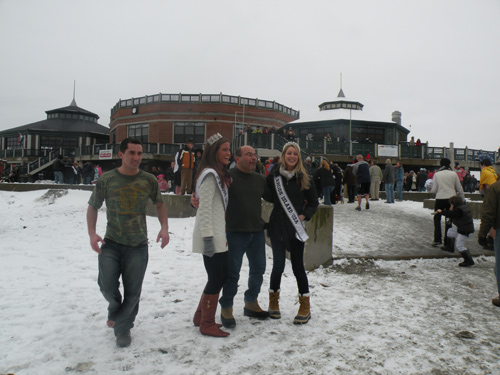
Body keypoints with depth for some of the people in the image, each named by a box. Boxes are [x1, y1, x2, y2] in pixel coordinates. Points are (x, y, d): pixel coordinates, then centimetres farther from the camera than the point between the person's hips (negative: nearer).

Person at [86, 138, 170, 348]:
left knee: (133, 292, 2)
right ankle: (115, 309, 29)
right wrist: (92, 233, -8)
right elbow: (93, 206, 6)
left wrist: (164, 227, -2)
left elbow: (159, 204, 13)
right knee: (107, 285, -8)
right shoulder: (106, 180, -4)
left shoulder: (149, 180, -1)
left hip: (138, 245, 1)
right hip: (111, 243, 0)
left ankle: (123, 327, 27)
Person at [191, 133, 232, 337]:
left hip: (218, 234, 10)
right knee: (216, 278, -2)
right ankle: (207, 324, 13)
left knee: (221, 275, 16)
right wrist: (208, 237, -23)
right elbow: (205, 208, -20)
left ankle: (200, 317, 29)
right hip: (211, 236, -10)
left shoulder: (220, 174, 17)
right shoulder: (210, 175, -14)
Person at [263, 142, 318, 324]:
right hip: (277, 226, 0)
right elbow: (267, 197, 3)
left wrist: (305, 215, -7)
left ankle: (305, 306, 19)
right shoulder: (274, 175, 2)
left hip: (295, 227, 0)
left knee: (298, 266, 4)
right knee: (278, 265, 0)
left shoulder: (303, 178, 2)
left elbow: (314, 201, 7)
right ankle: (273, 301, 25)